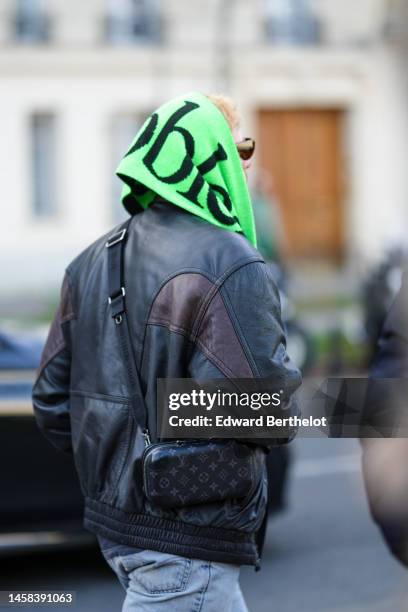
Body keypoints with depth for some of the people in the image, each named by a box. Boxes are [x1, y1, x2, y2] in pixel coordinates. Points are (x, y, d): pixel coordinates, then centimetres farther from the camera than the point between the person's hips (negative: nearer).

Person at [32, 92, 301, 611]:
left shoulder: (94, 261, 8)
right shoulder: (228, 264, -18)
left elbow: (52, 400, 10)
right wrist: (286, 379, -2)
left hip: (114, 523, 9)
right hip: (185, 539, -9)